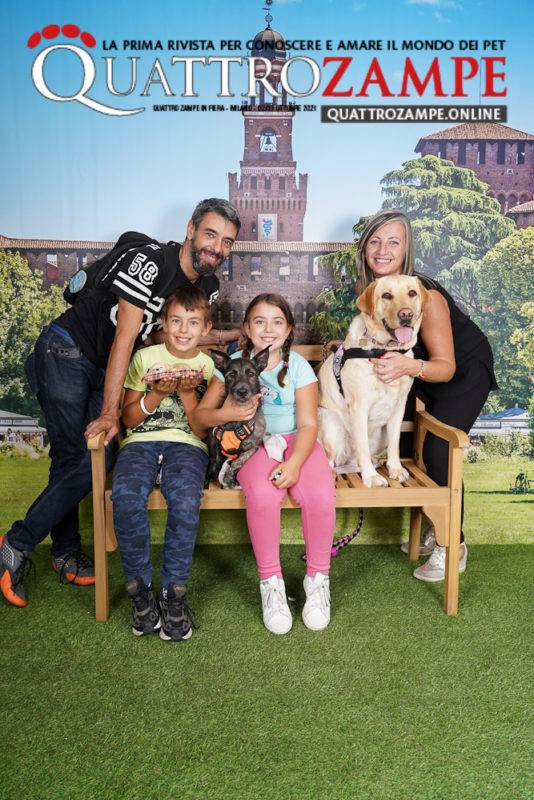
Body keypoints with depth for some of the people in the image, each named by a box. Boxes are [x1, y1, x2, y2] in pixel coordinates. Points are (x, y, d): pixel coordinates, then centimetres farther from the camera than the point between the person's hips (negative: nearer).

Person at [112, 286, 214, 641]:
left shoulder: (208, 367, 10)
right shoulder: (145, 357, 12)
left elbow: (202, 429, 5)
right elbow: (128, 418, 9)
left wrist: (187, 392, -10)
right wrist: (158, 393, -7)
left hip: (187, 444, -1)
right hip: (141, 441, 1)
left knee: (185, 500, -33)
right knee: (126, 498, -31)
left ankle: (174, 591, -13)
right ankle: (140, 588, -10)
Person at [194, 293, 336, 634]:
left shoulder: (298, 365, 1)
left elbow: (308, 423, -6)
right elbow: (200, 413, 3)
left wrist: (295, 463, -24)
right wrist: (227, 414, -19)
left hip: (297, 441, 1)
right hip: (254, 443, 0)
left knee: (320, 494, -29)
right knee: (262, 494, -33)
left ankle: (318, 579, -5)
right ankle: (271, 583, -12)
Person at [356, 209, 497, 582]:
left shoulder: (425, 295, -33)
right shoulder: (366, 287, -14)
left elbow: (446, 367, -32)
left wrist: (410, 366, -50)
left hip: (467, 367, -6)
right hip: (422, 365, 7)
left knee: (439, 451, -16)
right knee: (405, 441, -1)